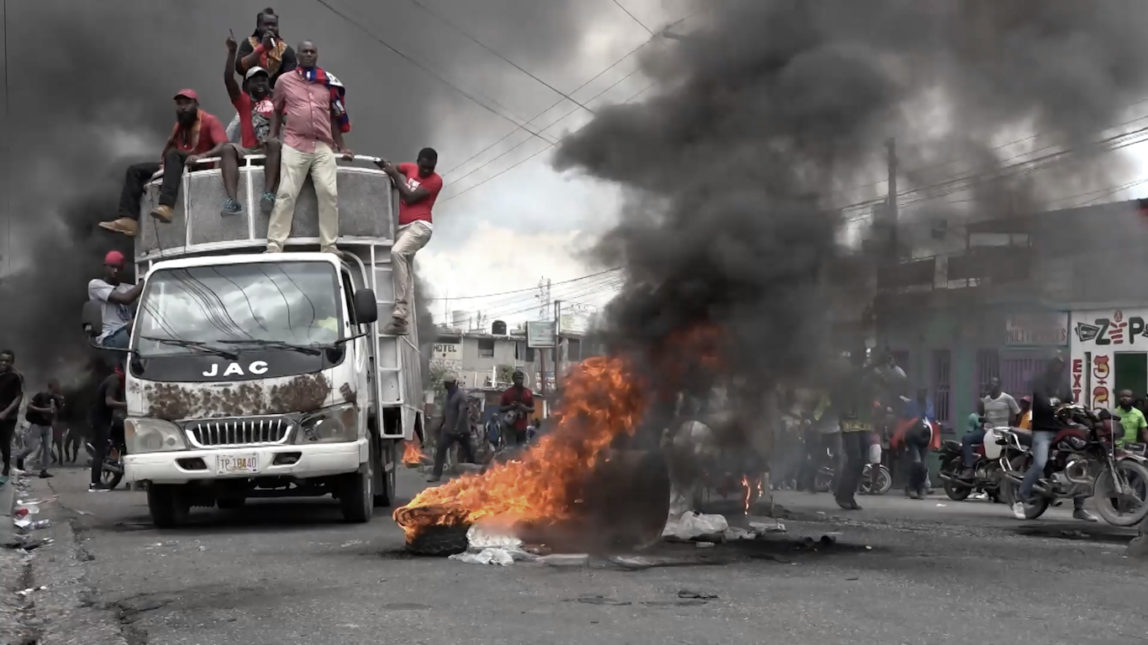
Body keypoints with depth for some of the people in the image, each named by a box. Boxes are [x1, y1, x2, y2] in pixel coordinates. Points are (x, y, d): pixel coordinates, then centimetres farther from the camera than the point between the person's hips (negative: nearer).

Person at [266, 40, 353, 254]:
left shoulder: (328, 82, 12)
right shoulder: (285, 80, 7)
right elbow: (277, 110, 15)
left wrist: (341, 147, 15)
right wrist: (272, 137, 4)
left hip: (324, 147, 2)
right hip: (294, 146, -2)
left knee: (329, 194, -5)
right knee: (286, 194, -6)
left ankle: (329, 246, 1)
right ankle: (274, 246, -8)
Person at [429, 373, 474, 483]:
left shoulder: (461, 395, -17)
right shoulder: (448, 395, 9)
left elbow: (463, 412, -26)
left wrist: (457, 428, -34)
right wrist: (442, 424, 24)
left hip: (461, 430, -8)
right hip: (448, 429, 8)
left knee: (468, 452, 6)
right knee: (440, 449, -3)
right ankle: (437, 474, -4)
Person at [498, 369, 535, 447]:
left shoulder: (528, 392, 6)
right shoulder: (508, 392, 1)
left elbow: (532, 409, 12)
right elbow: (500, 409, 5)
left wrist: (525, 409, -10)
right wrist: (510, 407, -14)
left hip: (522, 427, 3)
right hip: (511, 426, -3)